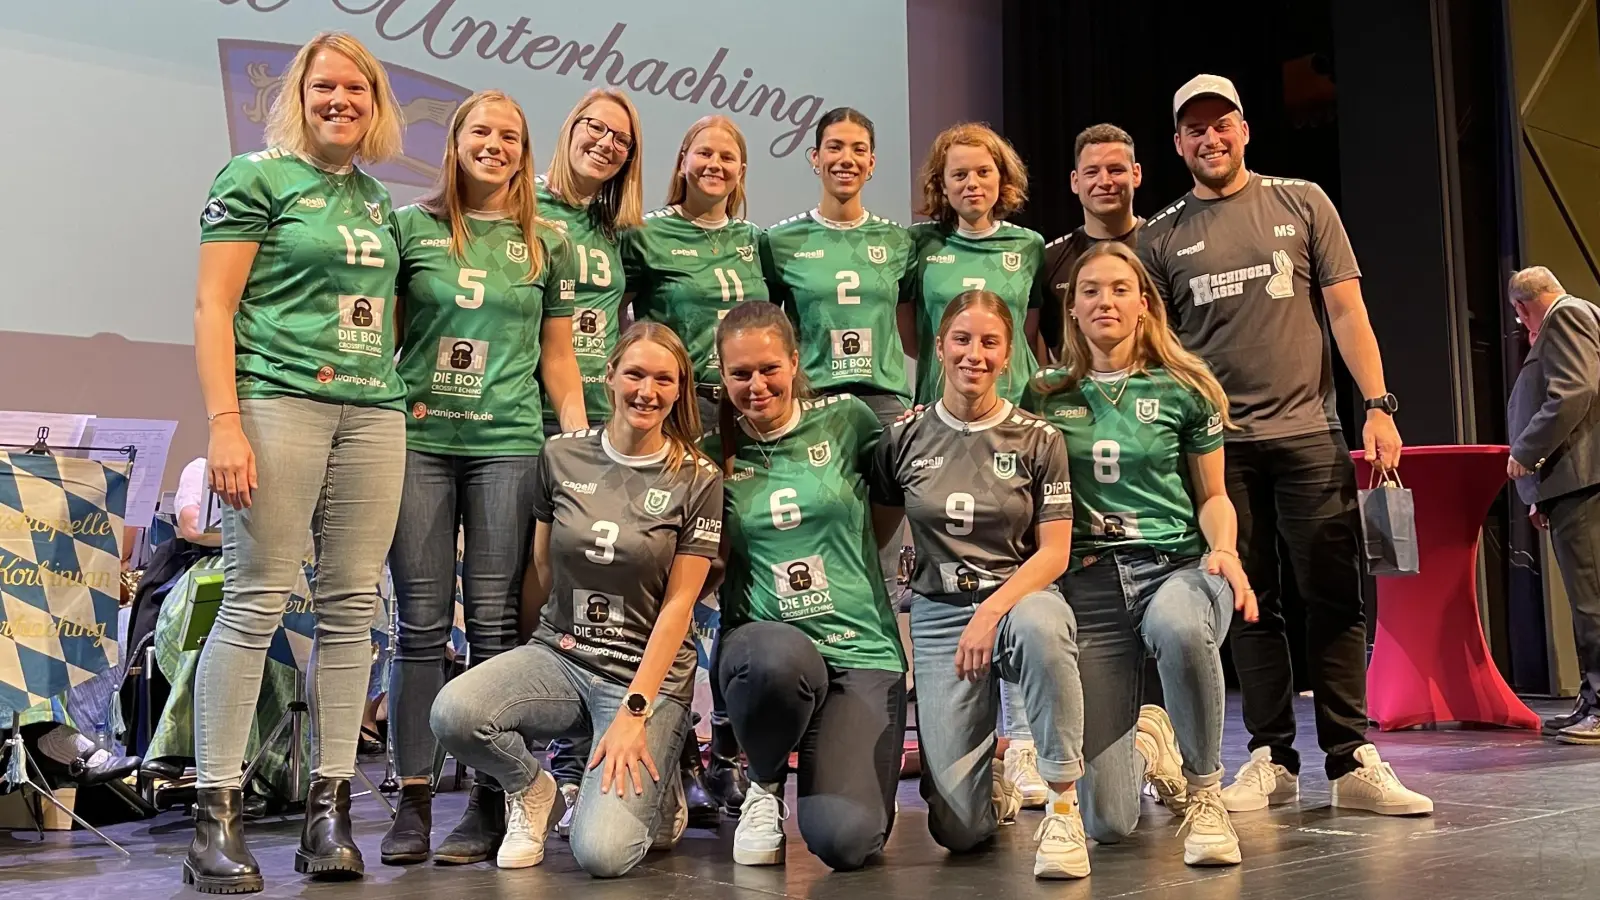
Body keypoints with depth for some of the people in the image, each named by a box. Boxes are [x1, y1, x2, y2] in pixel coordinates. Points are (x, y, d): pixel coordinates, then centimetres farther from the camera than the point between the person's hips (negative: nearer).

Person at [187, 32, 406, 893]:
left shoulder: (376, 200, 19)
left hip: (374, 411, 6)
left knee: (351, 607, 3)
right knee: (257, 600, -8)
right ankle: (216, 815, -1)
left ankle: (329, 808, 8)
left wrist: (401, 392, 13)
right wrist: (224, 422, -14)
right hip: (279, 401, -6)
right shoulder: (257, 177, 1)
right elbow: (213, 306, -5)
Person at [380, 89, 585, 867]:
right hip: (420, 441, 0)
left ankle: (488, 804, 7)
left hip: (509, 444, 0)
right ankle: (413, 803, 7)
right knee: (421, 622, 0)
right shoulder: (412, 227, 8)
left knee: (494, 623, 1)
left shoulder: (548, 246, 11)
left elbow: (557, 359, 12)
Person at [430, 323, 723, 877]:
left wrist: (633, 714, -13)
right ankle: (531, 789, 4)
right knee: (452, 713, -29)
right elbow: (540, 570, 11)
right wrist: (521, 673, 12)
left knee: (600, 853, -22)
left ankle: (647, 796, 15)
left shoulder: (697, 481, -3)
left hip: (649, 674, -3)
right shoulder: (562, 457, 3)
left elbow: (677, 606, -6)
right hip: (559, 656, 3)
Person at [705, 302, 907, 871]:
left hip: (862, 653, -1)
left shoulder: (846, 419, 3)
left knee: (845, 840, -22)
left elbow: (889, 511, 19)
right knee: (778, 655, -40)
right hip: (764, 647, 1)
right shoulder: (716, 451, 4)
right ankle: (764, 784, -6)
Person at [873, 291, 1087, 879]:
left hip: (1021, 598, -1)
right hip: (939, 613, 1)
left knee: (1040, 627, -43)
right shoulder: (906, 438, 3)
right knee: (959, 829, -11)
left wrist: (993, 611, -20)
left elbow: (1055, 552, -5)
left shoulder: (1038, 440, 0)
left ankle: (1062, 804, -23)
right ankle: (998, 772, 28)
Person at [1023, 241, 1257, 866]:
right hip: (1088, 583, 1)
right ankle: (1146, 741, 33)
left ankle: (1204, 795, -15)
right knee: (1107, 821, -7)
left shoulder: (1184, 389, 8)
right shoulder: (1045, 395, 10)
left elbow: (1212, 495, 11)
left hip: (1177, 566, -1)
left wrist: (1224, 549, -9)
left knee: (1178, 627, -44)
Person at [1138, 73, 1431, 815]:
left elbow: (1346, 311, 5)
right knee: (1250, 606, 4)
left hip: (1309, 433, 0)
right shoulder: (1161, 237, 10)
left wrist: (1378, 405, -5)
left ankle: (1352, 761, 3)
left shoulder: (1301, 203, 9)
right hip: (1219, 442, 1)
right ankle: (1272, 760, 12)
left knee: (1335, 599, -2)